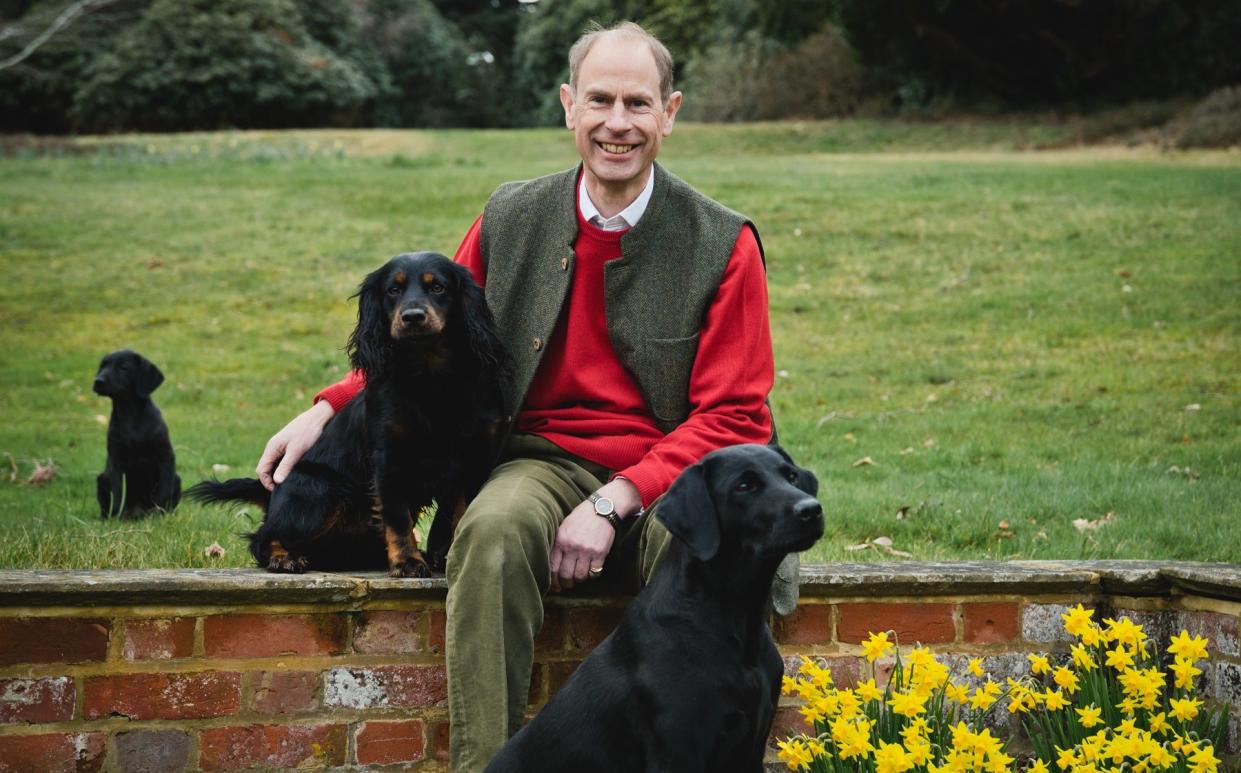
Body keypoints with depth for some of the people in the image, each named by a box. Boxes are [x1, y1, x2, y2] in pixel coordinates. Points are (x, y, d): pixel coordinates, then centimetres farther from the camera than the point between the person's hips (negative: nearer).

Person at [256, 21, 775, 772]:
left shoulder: (723, 245, 0)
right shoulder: (511, 220, 8)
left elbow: (733, 419, -3)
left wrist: (615, 502, -16)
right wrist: (329, 408, 3)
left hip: (669, 479, -1)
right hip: (546, 462, 1)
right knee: (494, 528, -35)